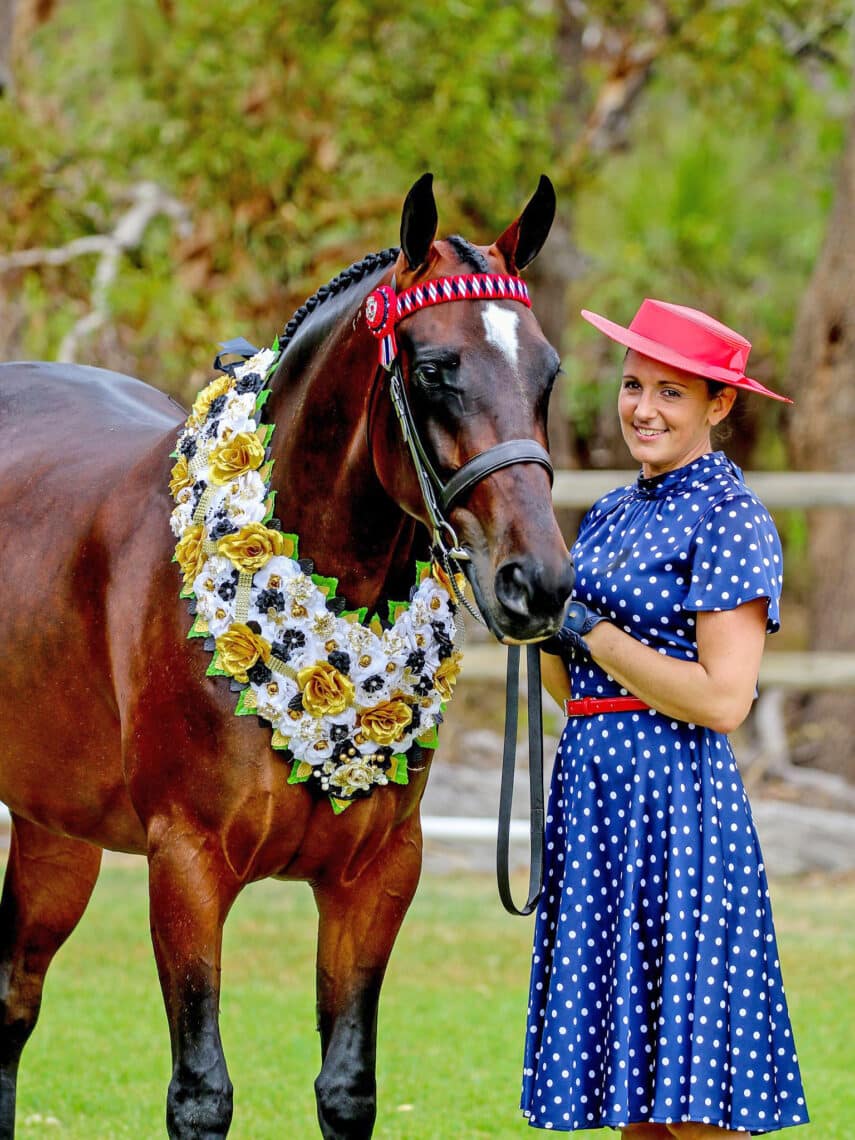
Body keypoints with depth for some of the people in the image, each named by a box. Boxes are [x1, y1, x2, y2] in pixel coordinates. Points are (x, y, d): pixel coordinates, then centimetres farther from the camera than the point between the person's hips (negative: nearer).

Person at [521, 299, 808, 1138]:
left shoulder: (730, 520, -8)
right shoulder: (613, 515, 16)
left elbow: (723, 700, -17)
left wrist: (590, 632, -14)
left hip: (676, 794, -8)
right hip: (593, 786, 8)